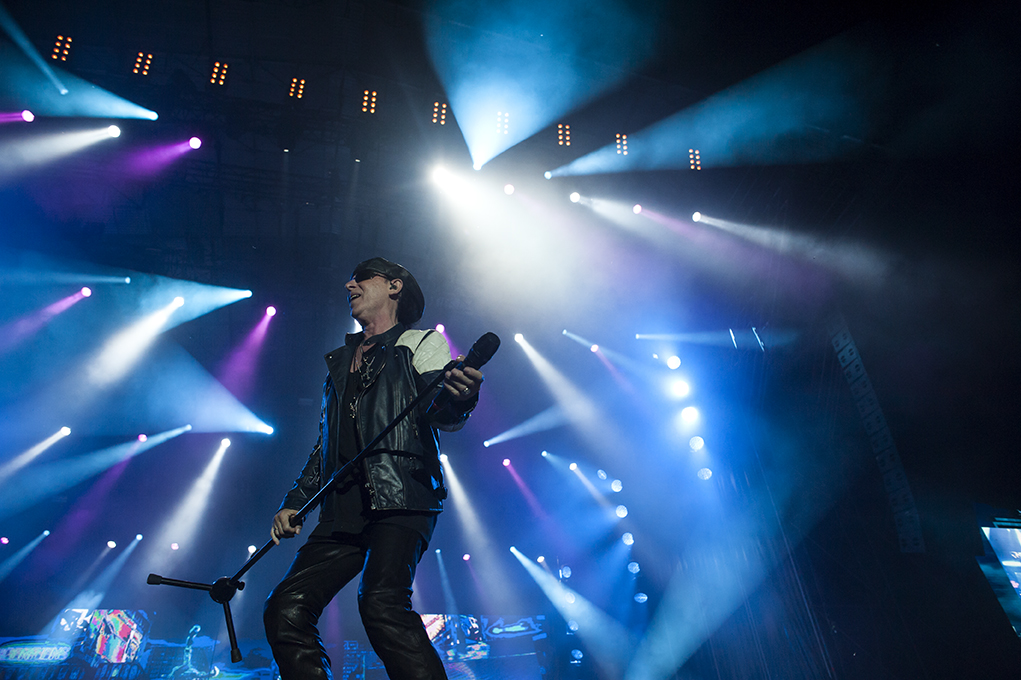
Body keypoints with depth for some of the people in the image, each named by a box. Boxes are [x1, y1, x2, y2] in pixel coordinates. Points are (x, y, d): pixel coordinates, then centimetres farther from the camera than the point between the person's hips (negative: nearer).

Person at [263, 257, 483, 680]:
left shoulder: (422, 342, 12)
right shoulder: (339, 363, 28)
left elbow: (441, 414, -5)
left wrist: (457, 399, -29)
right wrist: (294, 503, 18)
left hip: (400, 499, -6)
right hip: (344, 510, 6)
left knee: (381, 603, -26)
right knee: (286, 610, -8)